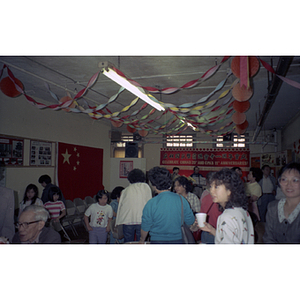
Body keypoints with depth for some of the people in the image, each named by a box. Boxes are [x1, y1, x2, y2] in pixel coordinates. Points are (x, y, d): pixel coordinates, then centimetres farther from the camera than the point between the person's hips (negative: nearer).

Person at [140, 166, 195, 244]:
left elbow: (145, 228, -5)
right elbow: (190, 222, 3)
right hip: (177, 240, 3)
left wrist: (142, 240, 15)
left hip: (157, 240, -2)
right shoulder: (181, 200, -8)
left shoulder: (151, 204, -15)